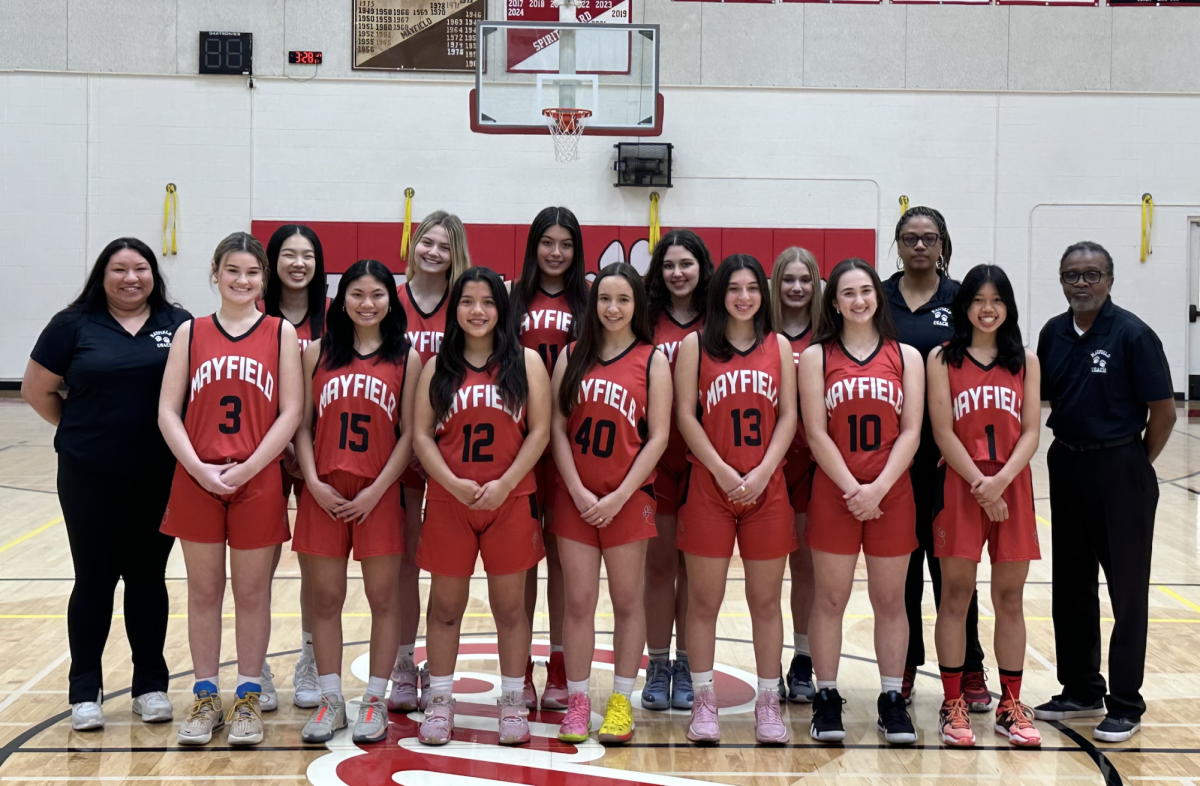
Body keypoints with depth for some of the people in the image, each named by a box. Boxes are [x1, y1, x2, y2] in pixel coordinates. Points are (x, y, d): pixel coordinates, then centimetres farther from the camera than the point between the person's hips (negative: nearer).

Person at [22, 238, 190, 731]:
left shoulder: (178, 324, 3)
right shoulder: (74, 325, 1)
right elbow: (36, 390, 5)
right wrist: (80, 429, 3)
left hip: (159, 478, 1)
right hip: (91, 477, -1)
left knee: (148, 577, 10)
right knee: (95, 579, 6)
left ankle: (151, 685, 22)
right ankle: (85, 691, 18)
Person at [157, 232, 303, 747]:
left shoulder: (281, 333, 2)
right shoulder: (191, 332, 6)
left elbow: (291, 412, -3)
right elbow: (167, 411, 1)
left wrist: (248, 468, -11)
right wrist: (199, 468, -11)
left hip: (258, 482, -1)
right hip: (197, 481, 1)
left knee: (253, 592, 8)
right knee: (203, 590, 10)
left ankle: (249, 697, 20)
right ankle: (205, 697, 22)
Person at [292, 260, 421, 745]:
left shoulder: (406, 360, 3)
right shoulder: (317, 354, 7)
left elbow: (409, 434, 0)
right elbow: (303, 425, 6)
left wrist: (376, 490, -9)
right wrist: (314, 482, -6)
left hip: (378, 495, -1)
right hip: (323, 494, 2)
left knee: (383, 598, 4)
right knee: (326, 599, 7)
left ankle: (375, 701, 16)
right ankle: (330, 701, 18)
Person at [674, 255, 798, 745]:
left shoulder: (778, 346, 10)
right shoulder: (695, 345, 4)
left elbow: (788, 415, 5)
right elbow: (685, 414, -2)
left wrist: (762, 472, -8)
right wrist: (723, 471, -11)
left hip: (766, 487, 2)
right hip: (708, 485, -2)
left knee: (766, 600, 6)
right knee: (704, 600, 2)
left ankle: (768, 703, 16)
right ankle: (703, 701, 14)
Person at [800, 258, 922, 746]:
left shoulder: (906, 357, 7)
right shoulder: (816, 356, 3)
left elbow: (910, 432, 0)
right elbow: (816, 433, -4)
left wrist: (878, 487, -13)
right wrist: (852, 489, -12)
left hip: (892, 493, 1)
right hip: (832, 492, -1)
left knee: (890, 599, 8)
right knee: (829, 599, 4)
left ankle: (892, 700, 19)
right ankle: (826, 699, 15)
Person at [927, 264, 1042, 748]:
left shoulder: (1025, 361, 8)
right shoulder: (942, 358, 1)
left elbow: (1031, 431, 1)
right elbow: (942, 432, -5)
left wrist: (1002, 479, -15)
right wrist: (978, 482, -14)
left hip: (1012, 488, 2)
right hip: (959, 486, -2)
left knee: (1009, 599, 7)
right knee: (956, 597, 2)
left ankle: (1010, 705, 17)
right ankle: (953, 705, 11)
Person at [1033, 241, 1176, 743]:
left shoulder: (1132, 335, -12)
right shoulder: (1054, 334, 4)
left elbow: (1164, 411, -10)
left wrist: (1134, 463, -2)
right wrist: (1070, 446, 8)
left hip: (1119, 471, -6)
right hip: (1066, 466, 6)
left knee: (1127, 589, 2)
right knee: (1070, 586, 13)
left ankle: (1125, 705, 12)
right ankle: (1081, 691, 27)